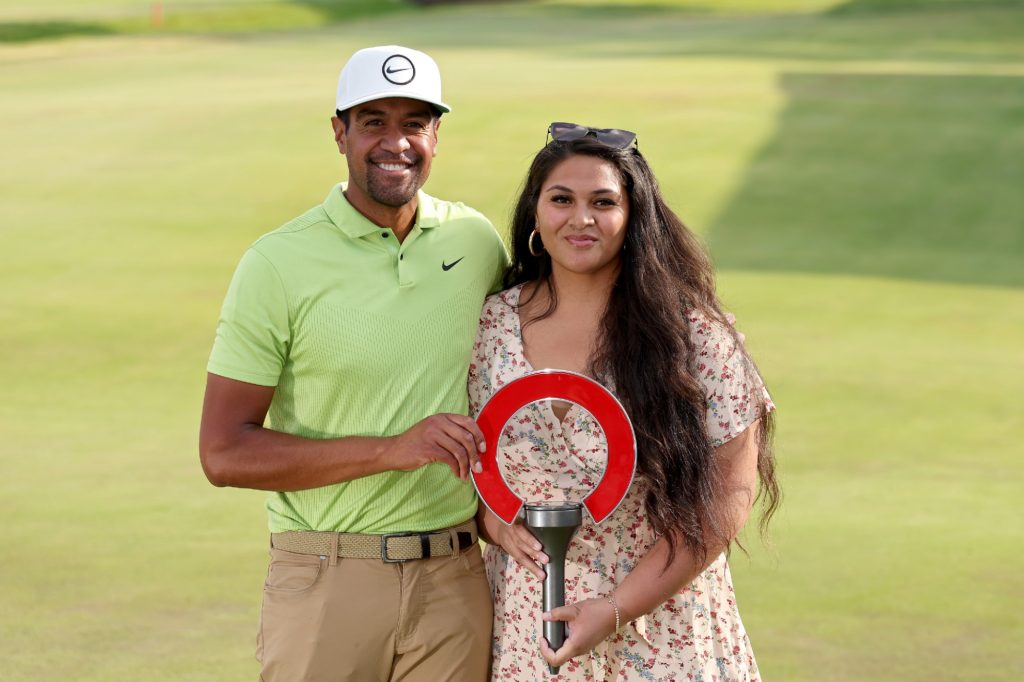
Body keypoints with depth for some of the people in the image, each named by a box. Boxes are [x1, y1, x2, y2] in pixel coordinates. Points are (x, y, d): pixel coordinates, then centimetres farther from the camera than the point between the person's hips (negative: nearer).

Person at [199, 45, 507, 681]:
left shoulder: (478, 242, 5)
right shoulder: (278, 263, -7)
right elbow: (225, 453, -11)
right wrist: (391, 450, -18)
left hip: (456, 581, 3)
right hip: (326, 583, -3)